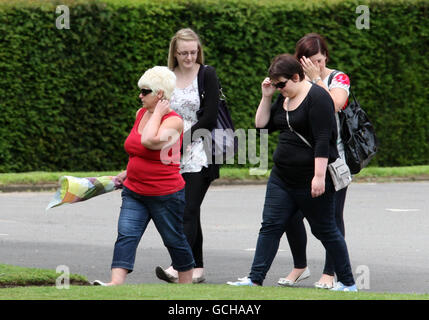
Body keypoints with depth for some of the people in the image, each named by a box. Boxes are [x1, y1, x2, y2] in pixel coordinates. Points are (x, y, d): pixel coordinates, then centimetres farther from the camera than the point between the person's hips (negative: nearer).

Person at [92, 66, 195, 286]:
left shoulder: (173, 121, -13)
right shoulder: (141, 114, 9)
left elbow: (150, 141, -33)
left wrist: (158, 113, -21)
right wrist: (128, 172, 24)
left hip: (165, 195, -6)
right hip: (134, 193, 6)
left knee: (175, 241, 9)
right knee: (126, 236, -13)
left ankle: (186, 285, 27)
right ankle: (115, 284, -26)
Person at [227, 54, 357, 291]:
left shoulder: (317, 97, -14)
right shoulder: (284, 99, 12)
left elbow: (323, 140, -20)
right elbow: (262, 125, 16)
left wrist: (319, 176, -25)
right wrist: (266, 97, 4)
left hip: (311, 180, -8)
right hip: (282, 178, 8)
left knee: (325, 231, 1)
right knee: (270, 226, 0)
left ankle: (348, 283, 12)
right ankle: (255, 280, -1)